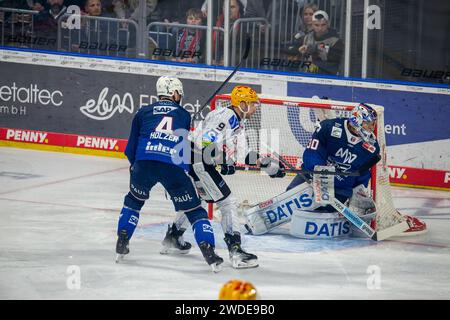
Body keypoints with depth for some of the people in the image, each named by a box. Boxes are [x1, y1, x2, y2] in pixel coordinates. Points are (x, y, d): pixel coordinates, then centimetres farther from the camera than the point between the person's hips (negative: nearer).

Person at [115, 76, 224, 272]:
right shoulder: (184, 115, 22)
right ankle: (208, 251, -4)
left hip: (144, 163, 1)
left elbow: (131, 147, 21)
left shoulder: (143, 113, 21)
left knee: (133, 201, 29)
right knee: (194, 210, 9)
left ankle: (122, 244, 23)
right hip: (174, 167, -1)